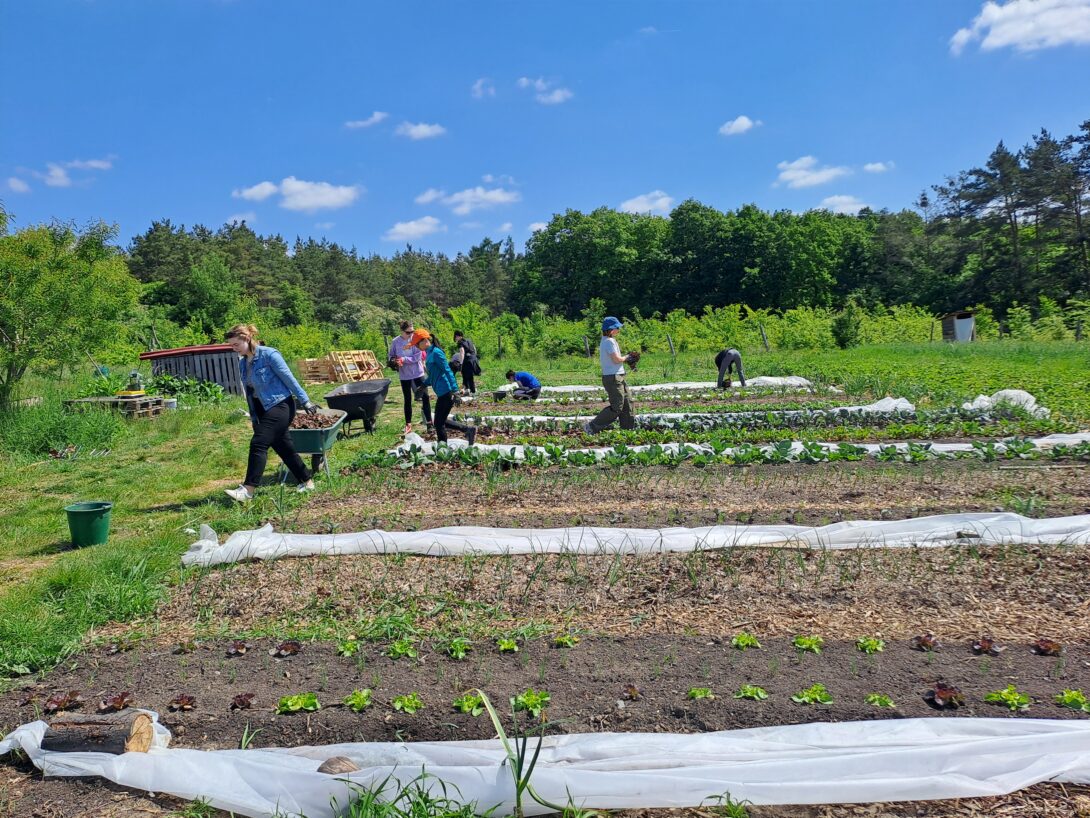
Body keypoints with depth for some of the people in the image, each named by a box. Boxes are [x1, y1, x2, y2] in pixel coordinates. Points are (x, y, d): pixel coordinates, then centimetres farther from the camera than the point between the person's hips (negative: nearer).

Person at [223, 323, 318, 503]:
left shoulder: (268, 355, -14)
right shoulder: (243, 362, 9)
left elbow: (289, 378, -12)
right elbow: (249, 390, 16)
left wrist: (305, 401, -10)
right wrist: (253, 417, 18)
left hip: (280, 405, -8)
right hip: (263, 408, 8)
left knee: (258, 443, -15)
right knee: (283, 446, 11)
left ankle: (248, 490, -14)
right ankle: (307, 482, 22)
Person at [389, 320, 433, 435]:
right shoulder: (396, 342, -5)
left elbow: (418, 357, -14)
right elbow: (391, 356, 6)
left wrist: (404, 359, -22)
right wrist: (394, 361, -15)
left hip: (418, 373, -1)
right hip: (404, 375, 1)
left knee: (425, 396, -1)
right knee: (407, 400, 10)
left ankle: (429, 421, 9)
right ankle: (408, 424, 19)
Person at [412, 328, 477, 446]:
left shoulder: (436, 353, -14)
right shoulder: (429, 353, 15)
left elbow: (447, 370, -19)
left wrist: (454, 390, -24)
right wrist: (424, 385, 17)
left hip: (445, 393, -10)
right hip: (442, 393, 10)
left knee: (439, 423, -1)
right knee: (441, 422, 17)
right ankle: (468, 430, 21)